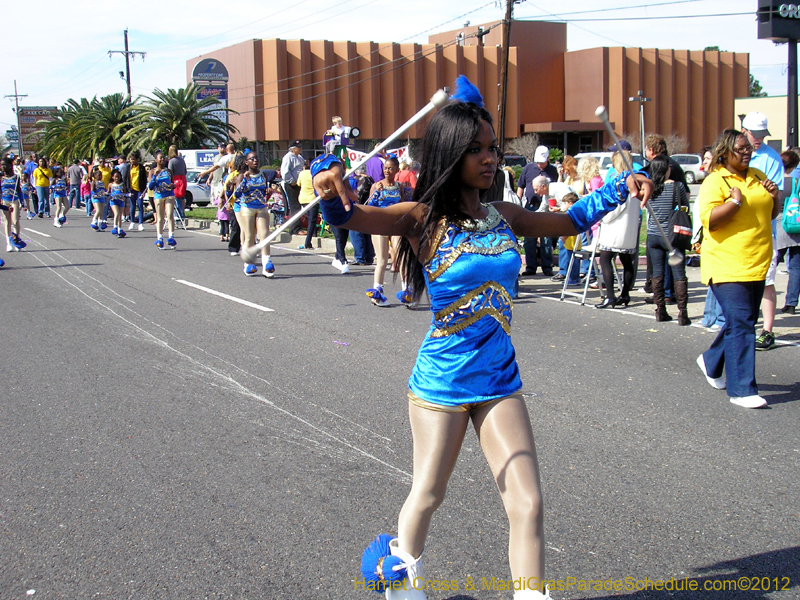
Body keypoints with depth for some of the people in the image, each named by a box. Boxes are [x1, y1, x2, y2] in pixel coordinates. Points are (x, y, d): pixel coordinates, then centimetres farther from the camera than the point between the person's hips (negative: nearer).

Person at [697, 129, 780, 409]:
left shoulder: (757, 177, 15)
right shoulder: (715, 181, -8)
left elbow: (771, 214, 24)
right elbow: (708, 219, -18)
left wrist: (774, 196, 5)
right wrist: (736, 201, -21)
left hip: (757, 265, 8)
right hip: (728, 266, -8)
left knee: (742, 322, 16)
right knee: (741, 325, -11)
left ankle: (711, 362, 38)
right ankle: (742, 390, -9)